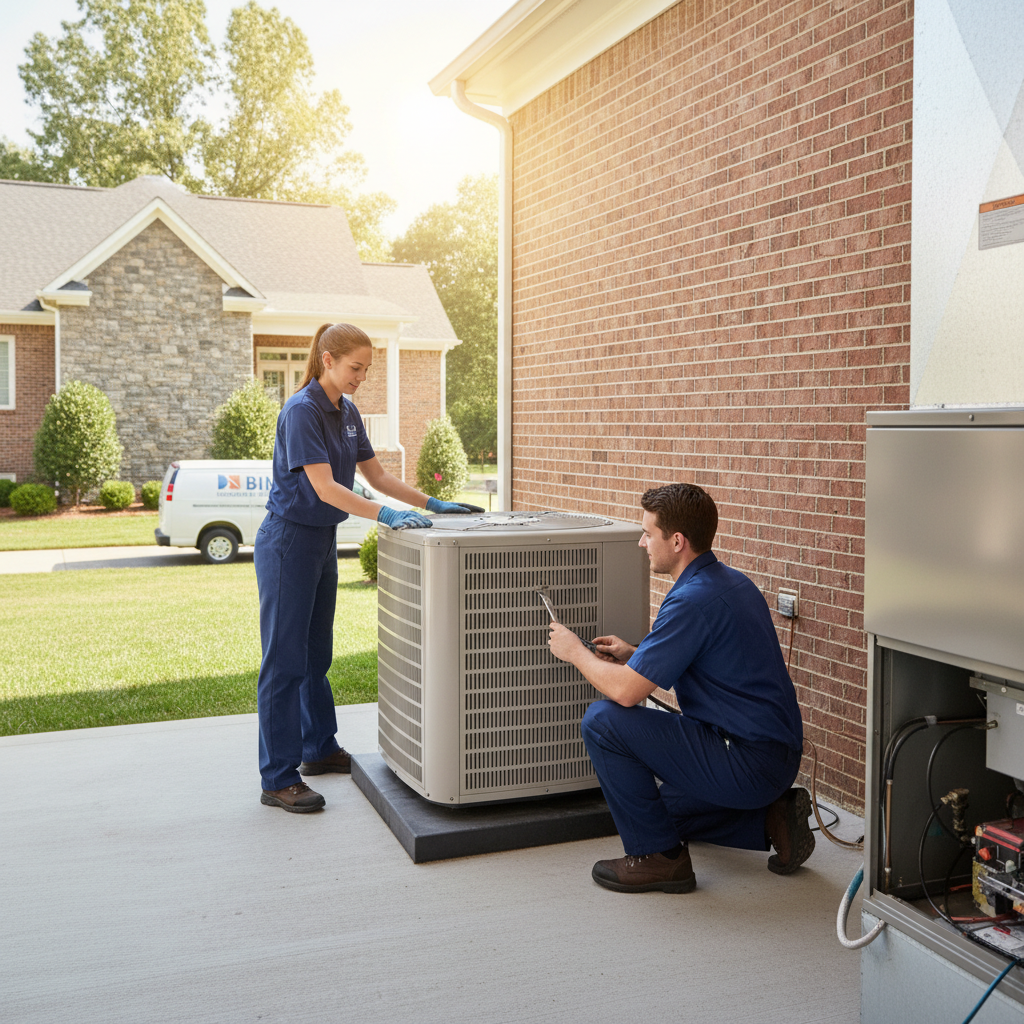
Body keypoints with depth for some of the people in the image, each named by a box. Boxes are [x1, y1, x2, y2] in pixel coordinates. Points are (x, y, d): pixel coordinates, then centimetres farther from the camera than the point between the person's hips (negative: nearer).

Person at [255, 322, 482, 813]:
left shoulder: (347, 411, 9)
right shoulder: (302, 411, -18)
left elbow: (376, 474, 14)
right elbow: (324, 487, -25)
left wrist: (432, 504, 7)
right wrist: (386, 515, -32)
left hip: (323, 542, 9)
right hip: (289, 542, -9)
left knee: (317, 654, 18)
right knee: (284, 659, -4)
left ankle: (319, 749, 32)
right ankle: (278, 780, 2)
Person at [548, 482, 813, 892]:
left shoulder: (693, 600, -22)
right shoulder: (731, 581, 10)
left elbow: (626, 691, -22)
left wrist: (575, 652, -4)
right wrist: (635, 655, 13)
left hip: (747, 761, -10)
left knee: (602, 720, -14)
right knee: (665, 809, 31)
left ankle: (659, 858, -4)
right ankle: (770, 816, 14)